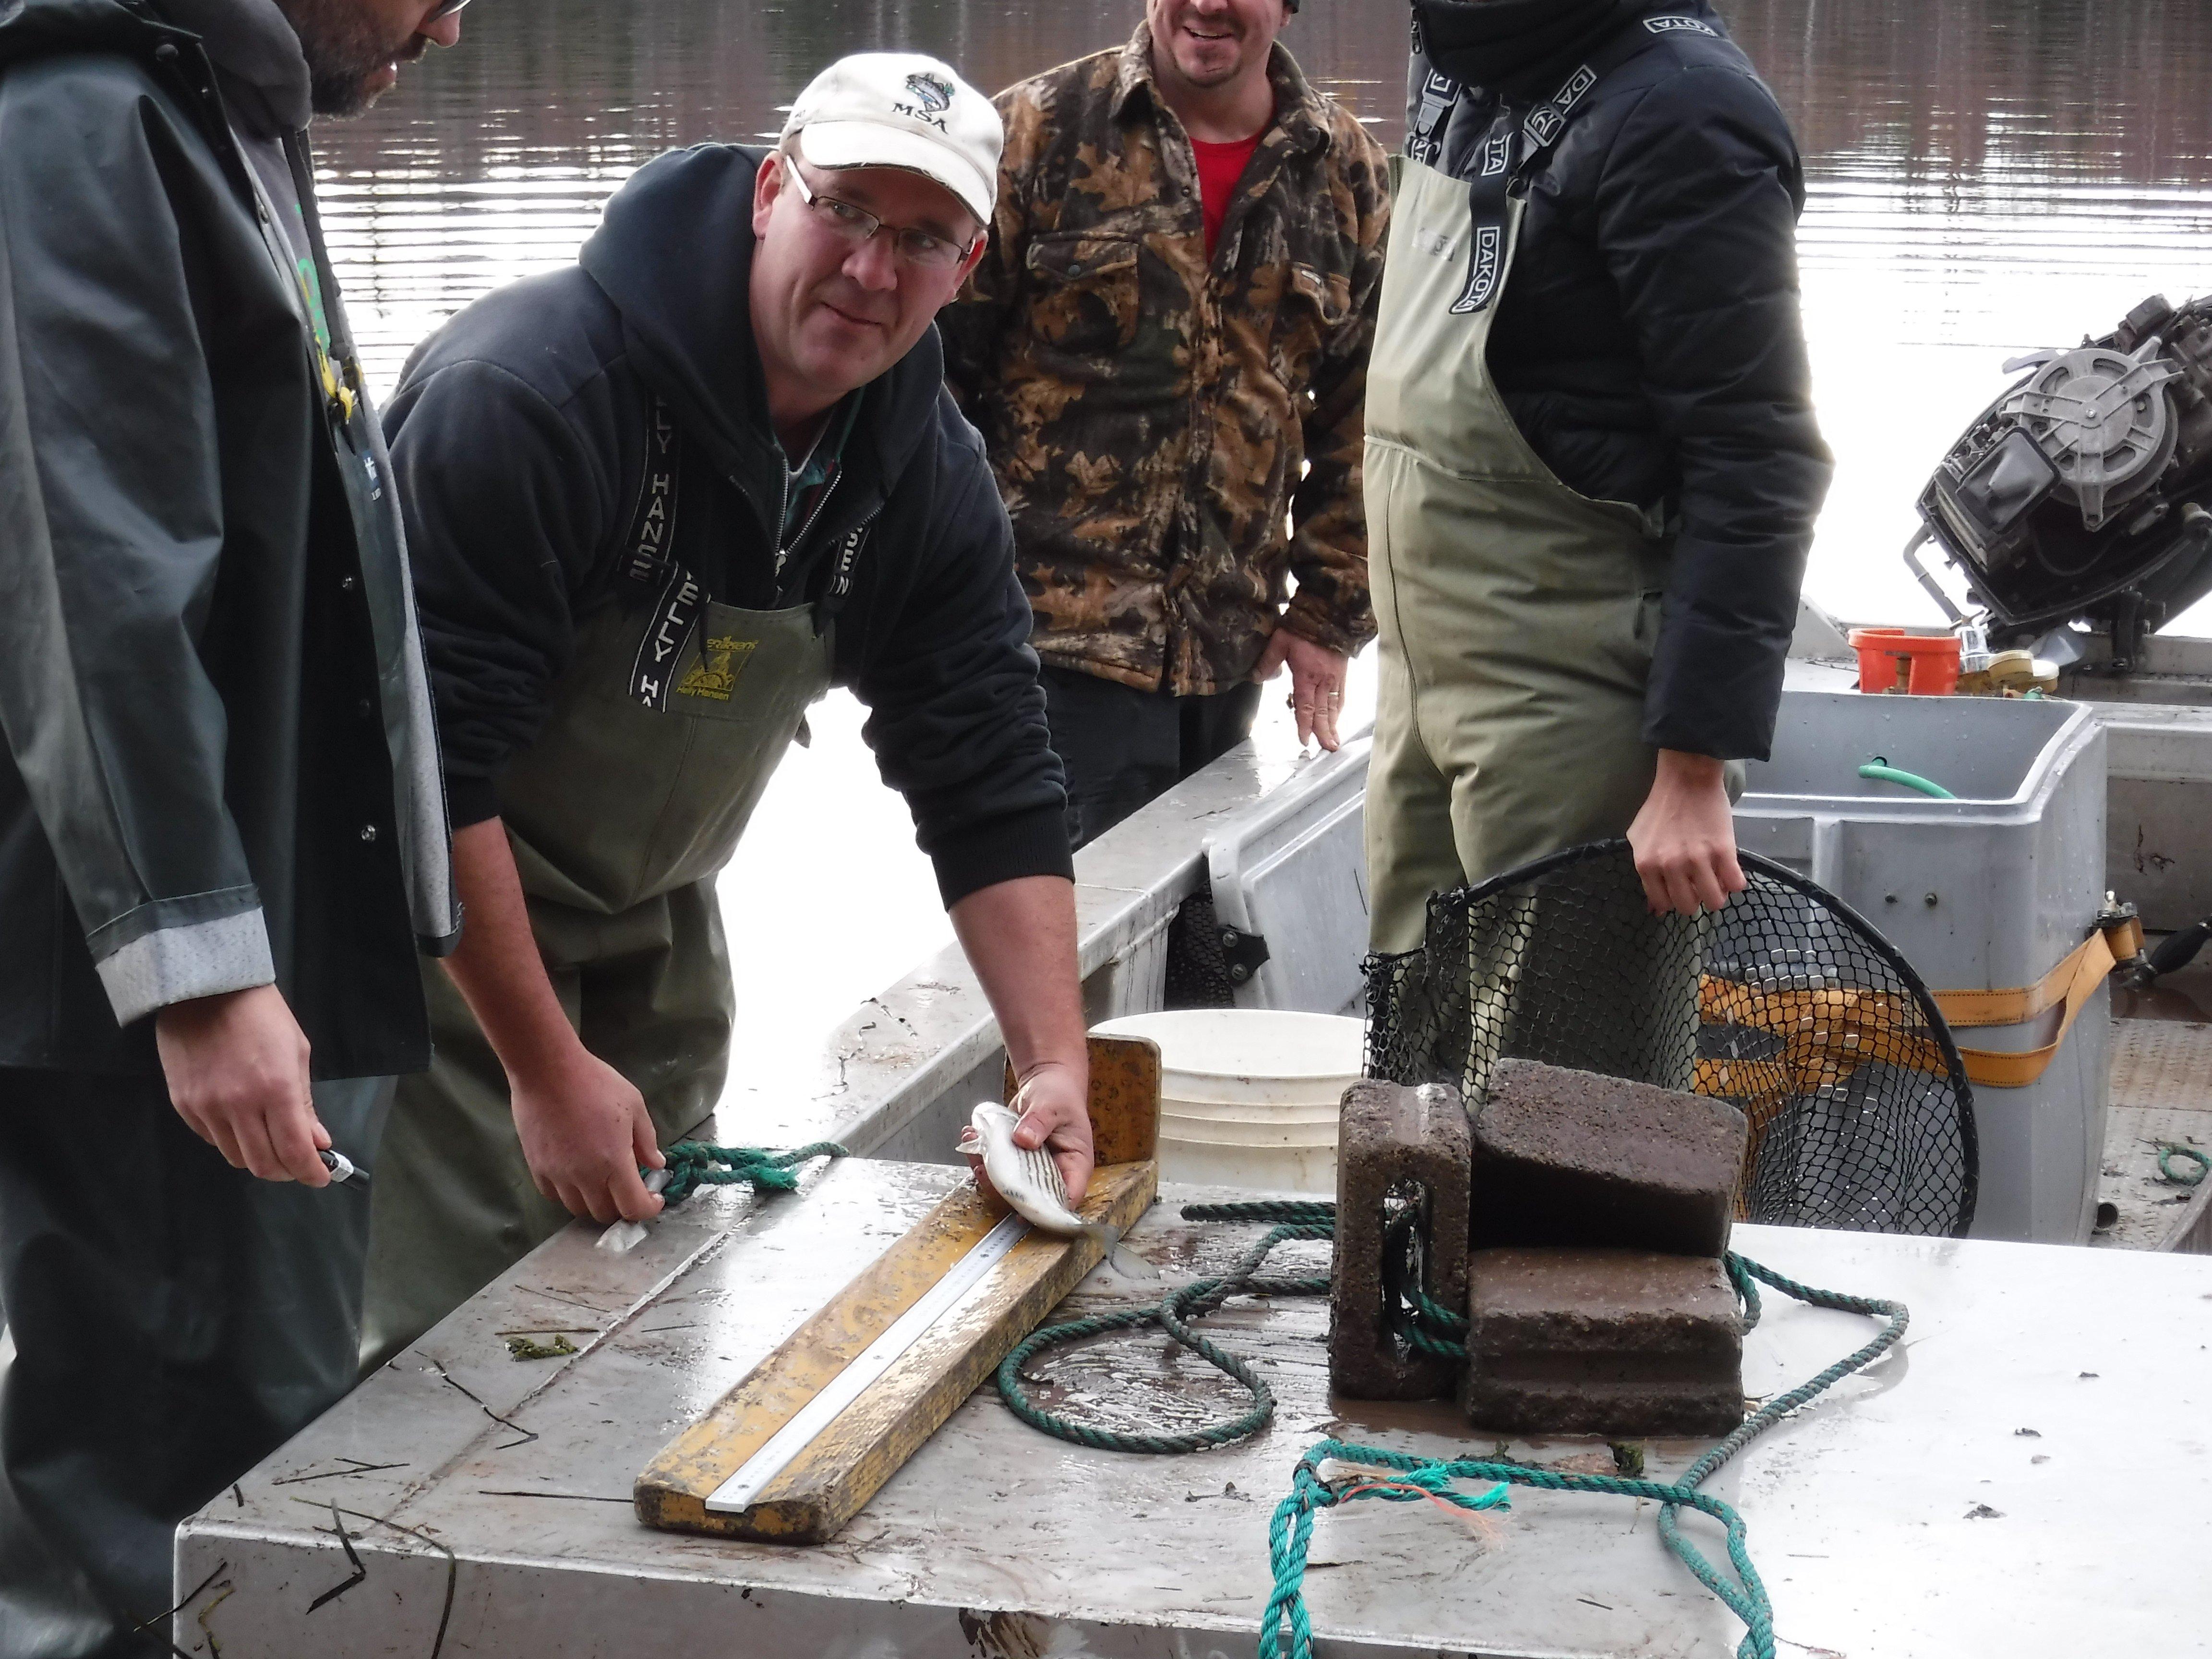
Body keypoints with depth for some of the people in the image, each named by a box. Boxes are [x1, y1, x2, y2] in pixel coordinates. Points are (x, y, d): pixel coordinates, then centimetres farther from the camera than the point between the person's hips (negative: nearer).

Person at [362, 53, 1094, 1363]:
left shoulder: (929, 473, -6)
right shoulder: (531, 390, -28)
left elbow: (994, 790, -4)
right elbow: (427, 768, -27)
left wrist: (1058, 1066, -16)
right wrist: (546, 1071, -26)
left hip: (651, 932, 7)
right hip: (433, 913, -7)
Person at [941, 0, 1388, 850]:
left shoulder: (1343, 169, 8)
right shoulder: (1039, 131, -2)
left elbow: (1366, 409, 11)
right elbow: (933, 364, -3)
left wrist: (1330, 611, 5)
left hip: (1230, 651, 4)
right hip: (1060, 632, -4)